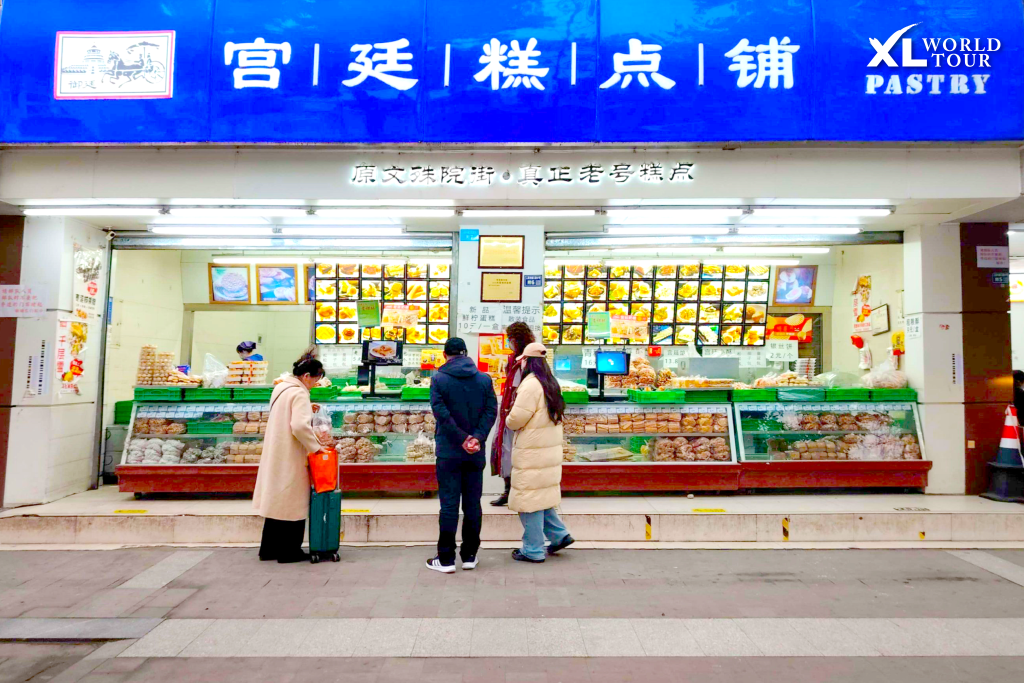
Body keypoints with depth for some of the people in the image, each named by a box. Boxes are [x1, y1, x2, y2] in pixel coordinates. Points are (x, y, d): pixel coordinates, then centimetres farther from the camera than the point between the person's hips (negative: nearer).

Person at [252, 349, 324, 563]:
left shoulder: (281, 388, 11)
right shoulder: (299, 393, -18)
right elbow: (300, 426, -27)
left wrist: (306, 409, 13)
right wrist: (315, 446, -16)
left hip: (275, 455, 9)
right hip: (290, 458, -9)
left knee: (277, 500, 16)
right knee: (292, 502, 2)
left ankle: (269, 549, 24)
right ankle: (289, 551, 11)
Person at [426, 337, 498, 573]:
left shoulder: (439, 379, -5)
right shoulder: (484, 379, 4)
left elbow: (441, 412, -14)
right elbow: (491, 410, -4)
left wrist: (461, 438, -12)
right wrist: (477, 437, -11)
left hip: (449, 452, -3)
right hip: (476, 454, 3)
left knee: (449, 505, 2)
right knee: (473, 505, 10)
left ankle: (446, 559, 8)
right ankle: (470, 556, 17)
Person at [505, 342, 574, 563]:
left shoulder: (531, 384, -17)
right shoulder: (550, 384, 11)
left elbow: (515, 420, -18)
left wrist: (508, 420, 4)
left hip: (532, 454, -9)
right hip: (549, 450, 9)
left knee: (530, 498, 1)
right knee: (541, 496, 21)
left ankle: (533, 550, 10)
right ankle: (559, 534, 22)